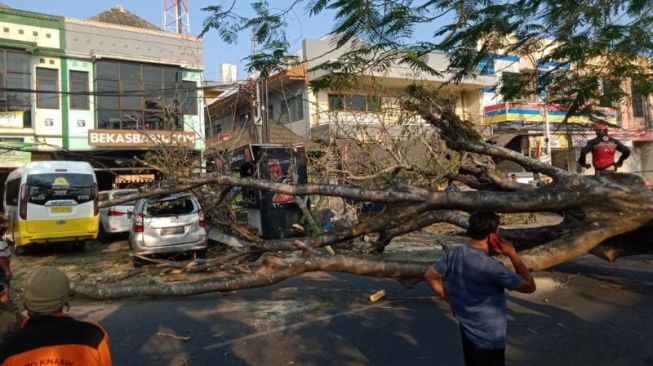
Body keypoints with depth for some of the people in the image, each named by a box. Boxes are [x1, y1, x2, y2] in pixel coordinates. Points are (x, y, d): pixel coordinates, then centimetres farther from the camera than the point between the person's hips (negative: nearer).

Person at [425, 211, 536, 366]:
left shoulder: (454, 254, -9)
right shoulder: (492, 267, -29)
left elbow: (430, 276, 4)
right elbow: (530, 286, -17)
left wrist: (450, 299, 9)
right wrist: (512, 254, -13)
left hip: (467, 330, 7)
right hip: (489, 337, -7)